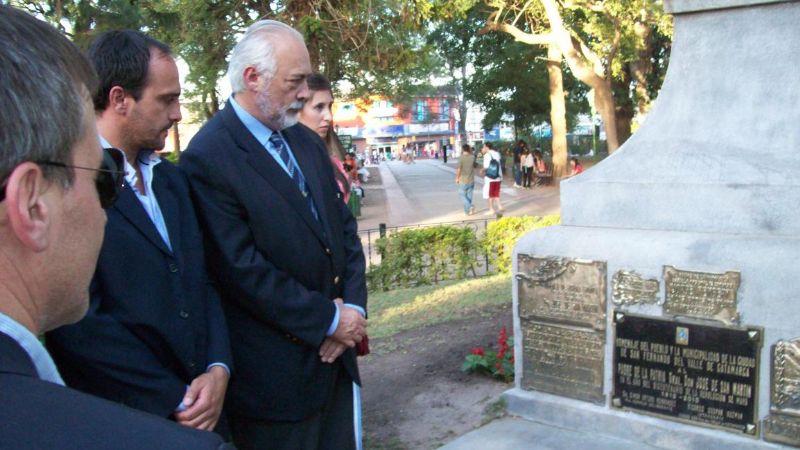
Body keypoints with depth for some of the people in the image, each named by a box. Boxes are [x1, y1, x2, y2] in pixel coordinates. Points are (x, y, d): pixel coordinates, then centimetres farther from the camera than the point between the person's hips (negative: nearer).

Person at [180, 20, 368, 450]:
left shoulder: (307, 141, 8)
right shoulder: (208, 156, -16)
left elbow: (344, 227, 10)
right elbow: (242, 268, -20)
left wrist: (353, 306, -3)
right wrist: (329, 320, -14)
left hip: (334, 356, 7)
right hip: (275, 372, -7)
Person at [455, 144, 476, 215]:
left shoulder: (461, 158, -15)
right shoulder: (472, 157, -2)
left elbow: (459, 169, -18)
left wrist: (457, 178, -3)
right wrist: (470, 151, 13)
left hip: (463, 180, -4)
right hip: (471, 180, 4)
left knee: (462, 194, 8)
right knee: (469, 195, 14)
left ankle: (470, 206, -11)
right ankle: (467, 211, 18)